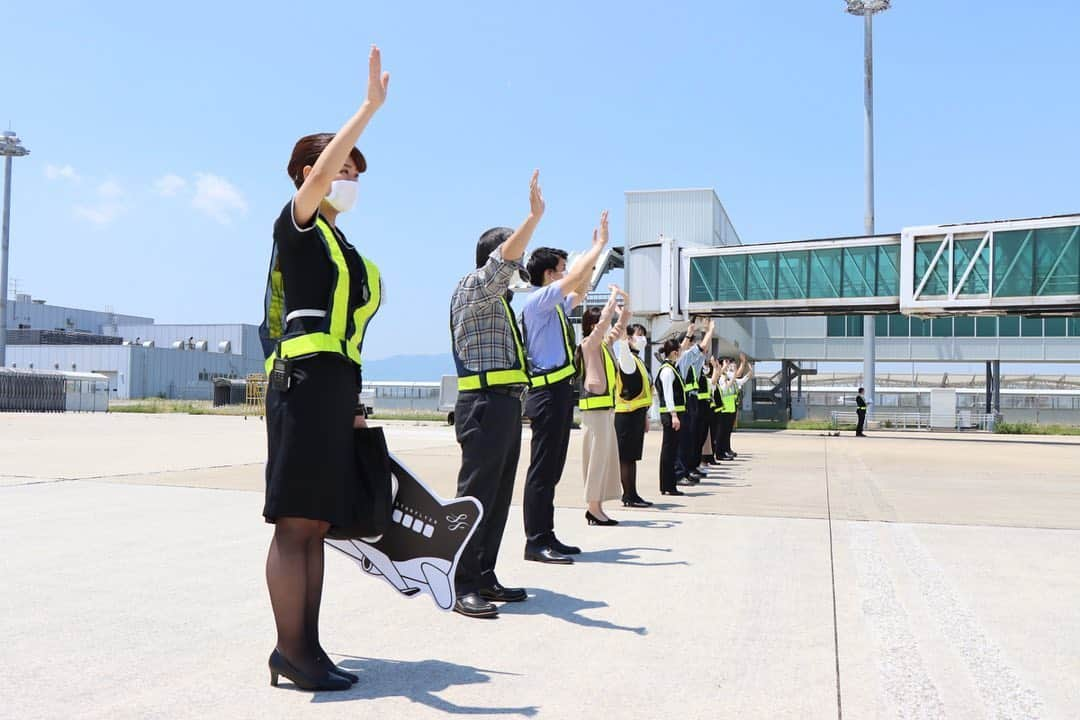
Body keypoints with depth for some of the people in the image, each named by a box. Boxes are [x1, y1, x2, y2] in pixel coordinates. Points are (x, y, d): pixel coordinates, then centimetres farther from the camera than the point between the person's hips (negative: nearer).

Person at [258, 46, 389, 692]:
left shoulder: (341, 244, 26)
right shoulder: (298, 223, 3)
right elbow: (322, 166, -17)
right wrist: (372, 105, -16)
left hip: (337, 386, 9)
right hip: (306, 380, -9)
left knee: (316, 525, 8)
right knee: (296, 523, -8)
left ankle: (308, 648, 12)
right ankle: (291, 651, -3)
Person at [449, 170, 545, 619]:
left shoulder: (498, 299, 23)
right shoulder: (473, 287, -5)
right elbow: (503, 259, -22)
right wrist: (535, 216, -30)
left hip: (506, 404, 10)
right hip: (486, 403, -10)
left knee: (499, 495, 10)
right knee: (476, 494, -9)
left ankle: (484, 578, 16)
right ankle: (462, 586, -6)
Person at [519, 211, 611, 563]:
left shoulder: (555, 306, 19)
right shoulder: (538, 300, -8)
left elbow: (579, 291, 34)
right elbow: (576, 278, -14)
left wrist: (596, 251, 28)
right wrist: (600, 245, -4)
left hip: (560, 392, 10)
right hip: (548, 393, -10)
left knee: (552, 469, 11)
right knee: (542, 469, -8)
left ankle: (547, 537, 17)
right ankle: (536, 542, -5)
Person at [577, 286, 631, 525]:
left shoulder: (607, 344, 16)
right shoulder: (589, 344, -7)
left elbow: (621, 325, 25)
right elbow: (604, 321, -18)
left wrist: (627, 303, 13)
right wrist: (614, 296, -8)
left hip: (607, 407, 9)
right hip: (595, 408, -9)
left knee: (606, 456, 9)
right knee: (597, 455, -8)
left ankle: (596, 506, 14)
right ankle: (593, 507, -3)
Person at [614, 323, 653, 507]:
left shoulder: (638, 361, 18)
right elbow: (620, 346, -33)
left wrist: (645, 416, 22)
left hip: (637, 414, 9)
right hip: (627, 414, -9)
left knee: (632, 457, 12)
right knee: (626, 457, -4)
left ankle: (631, 495, 17)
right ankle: (629, 496, 0)